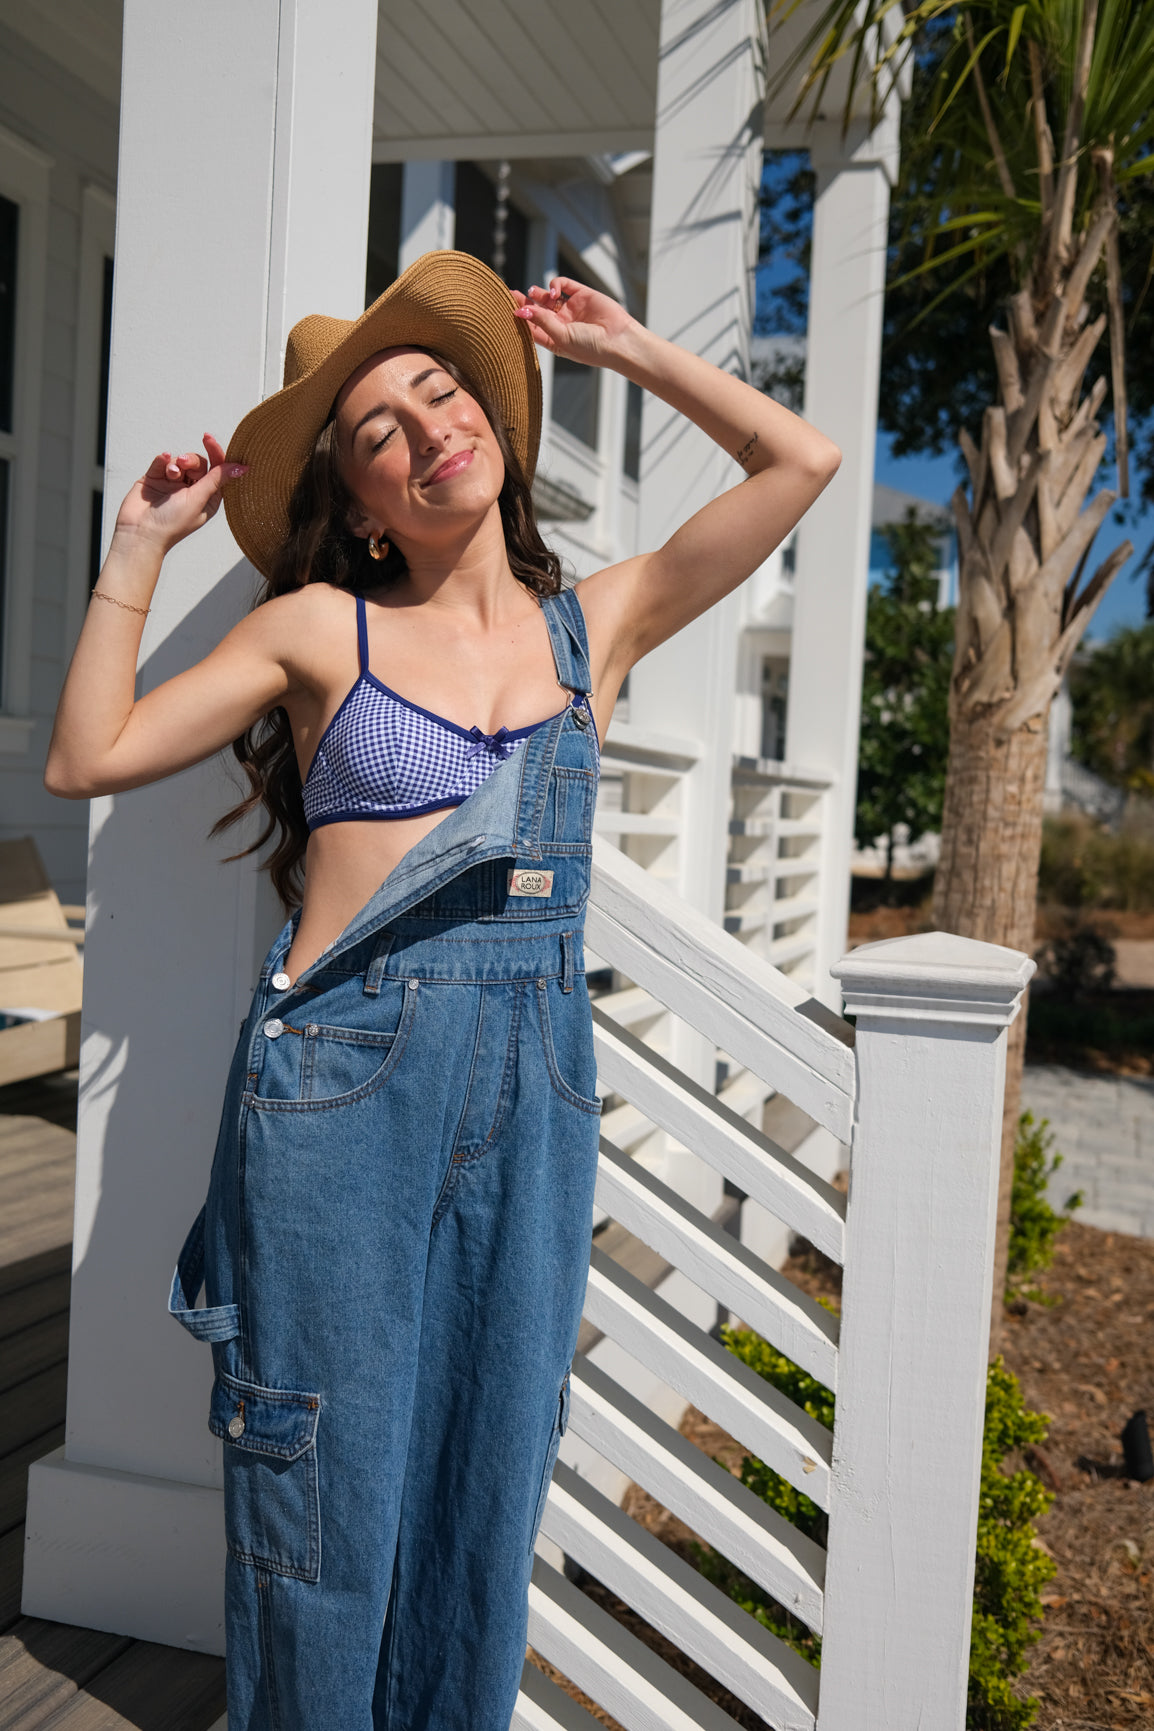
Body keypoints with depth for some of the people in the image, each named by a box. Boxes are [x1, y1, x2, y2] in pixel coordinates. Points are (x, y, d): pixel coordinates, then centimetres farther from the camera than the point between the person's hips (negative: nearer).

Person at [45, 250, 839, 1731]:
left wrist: (622, 348, 17)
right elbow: (89, 759, 3)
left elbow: (799, 460, 11)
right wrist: (139, 547, 2)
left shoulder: (595, 623, 10)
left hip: (532, 1097, 2)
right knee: (331, 1481, 8)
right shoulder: (322, 626, 4)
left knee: (485, 1482, 12)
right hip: (341, 1079, -2)